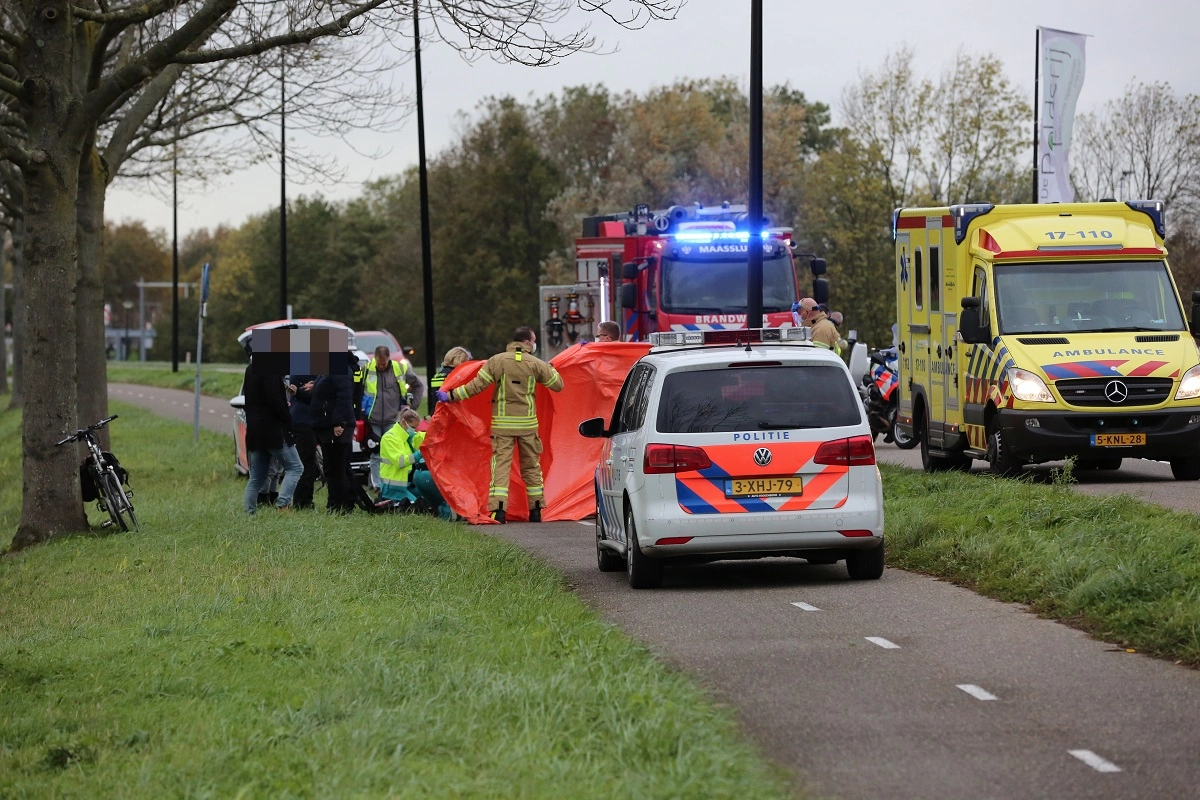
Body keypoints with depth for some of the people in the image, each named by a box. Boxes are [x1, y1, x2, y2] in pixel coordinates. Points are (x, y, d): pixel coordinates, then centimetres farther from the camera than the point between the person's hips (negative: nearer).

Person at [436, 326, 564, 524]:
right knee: (532, 466, 13)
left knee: (501, 464, -3)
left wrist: (451, 396, -1)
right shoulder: (536, 364, -1)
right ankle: (536, 511, 15)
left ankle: (498, 510, -15)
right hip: (528, 423, 1)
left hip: (502, 423, -1)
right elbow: (558, 385, 8)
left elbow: (477, 385, -8)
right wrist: (551, 369, 28)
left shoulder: (497, 361, -4)